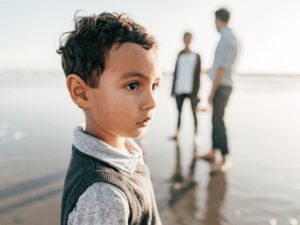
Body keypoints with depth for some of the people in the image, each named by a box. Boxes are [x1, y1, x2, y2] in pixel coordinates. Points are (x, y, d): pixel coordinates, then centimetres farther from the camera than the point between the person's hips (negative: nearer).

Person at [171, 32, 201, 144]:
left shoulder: (196, 56, 3)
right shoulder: (180, 55, 12)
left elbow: (197, 74, 1)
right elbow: (176, 72, 13)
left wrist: (196, 91, -4)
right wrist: (173, 89, 9)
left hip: (191, 88, -3)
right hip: (179, 88, 3)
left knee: (193, 111, -1)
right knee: (179, 110, 7)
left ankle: (195, 135, 6)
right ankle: (177, 132, 17)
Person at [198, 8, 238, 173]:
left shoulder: (227, 39, -15)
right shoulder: (229, 38, 16)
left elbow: (222, 68, -20)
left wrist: (212, 91, -17)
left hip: (221, 86, -10)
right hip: (222, 85, 10)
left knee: (218, 120, -11)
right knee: (216, 119, 13)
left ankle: (225, 158, -5)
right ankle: (213, 152, 22)